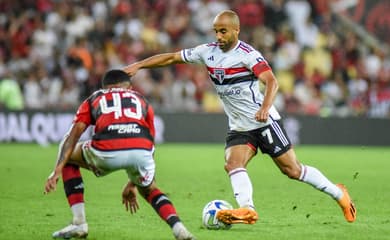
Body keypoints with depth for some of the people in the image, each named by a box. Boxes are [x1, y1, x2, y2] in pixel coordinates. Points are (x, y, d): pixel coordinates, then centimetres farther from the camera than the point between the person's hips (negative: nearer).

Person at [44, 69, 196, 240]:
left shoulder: (94, 99, 31)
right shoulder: (142, 101, 36)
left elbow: (72, 135, 16)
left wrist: (57, 170, 8)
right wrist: (132, 184, 49)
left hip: (106, 152, -2)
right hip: (141, 152, 2)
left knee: (68, 157, 30)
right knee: (149, 190, 34)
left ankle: (79, 223, 20)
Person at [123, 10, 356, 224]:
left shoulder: (247, 54, -17)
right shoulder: (207, 51, 2)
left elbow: (271, 81, -29)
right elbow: (172, 57, 6)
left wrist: (265, 107, -46)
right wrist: (138, 65, -1)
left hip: (265, 122, -6)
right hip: (239, 128, 6)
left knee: (292, 170, -3)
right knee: (233, 164, -20)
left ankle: (339, 194, 13)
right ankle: (247, 209, -34)